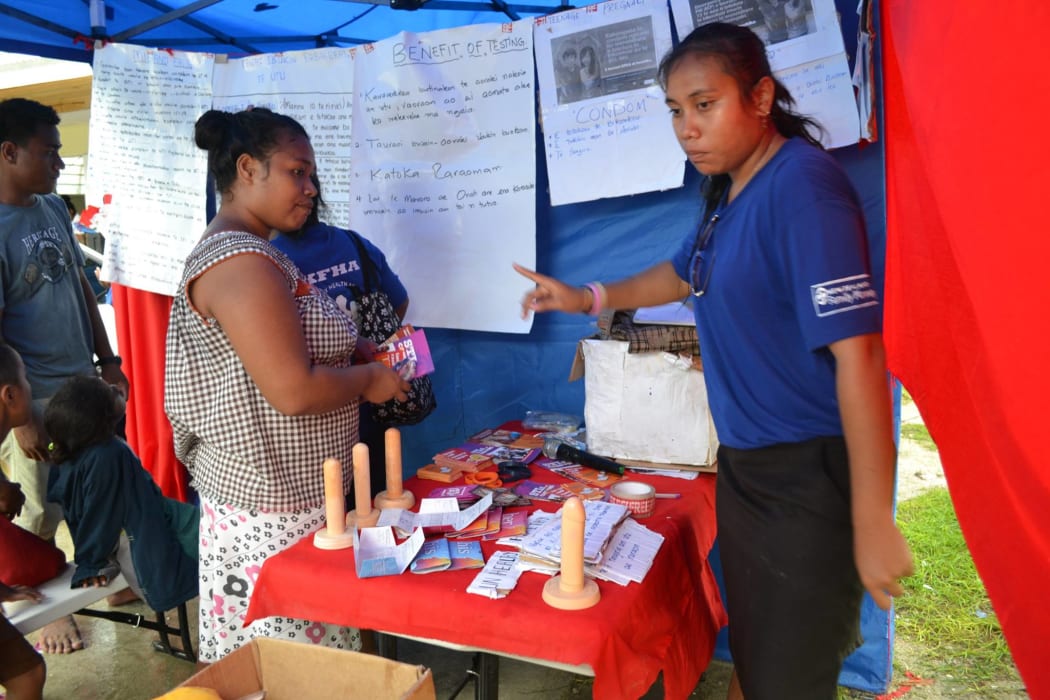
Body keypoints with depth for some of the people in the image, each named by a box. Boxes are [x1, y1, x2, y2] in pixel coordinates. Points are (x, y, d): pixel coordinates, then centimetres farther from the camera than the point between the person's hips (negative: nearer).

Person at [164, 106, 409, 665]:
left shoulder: (235, 251, 13)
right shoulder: (242, 262, -19)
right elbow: (294, 392, -25)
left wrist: (356, 359, 8)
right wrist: (369, 379, -9)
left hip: (284, 499, 10)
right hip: (272, 514, -10)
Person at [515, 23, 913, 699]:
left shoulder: (801, 188, -21)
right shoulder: (729, 190, 6)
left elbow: (857, 353, -25)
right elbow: (685, 273, 25)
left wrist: (873, 522, -24)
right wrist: (586, 298, 17)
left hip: (808, 475, -8)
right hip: (744, 462, 8)